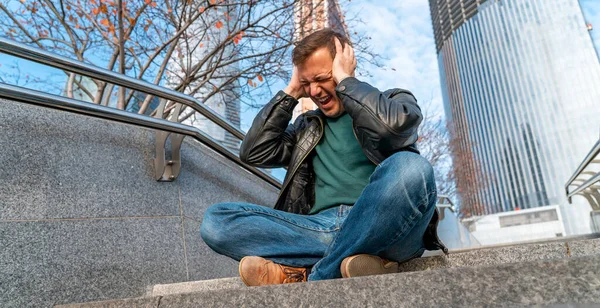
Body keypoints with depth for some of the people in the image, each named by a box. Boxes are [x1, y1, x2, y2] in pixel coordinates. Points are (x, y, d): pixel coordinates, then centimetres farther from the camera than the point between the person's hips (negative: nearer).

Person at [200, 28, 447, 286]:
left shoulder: (395, 102, 13)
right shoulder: (307, 126, 24)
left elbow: (391, 126, -12)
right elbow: (253, 153, 13)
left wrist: (344, 79, 0)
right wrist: (290, 92, 14)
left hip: (381, 229, -3)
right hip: (322, 229, 4)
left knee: (409, 167, -34)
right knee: (216, 220, -13)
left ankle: (312, 277, -26)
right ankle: (343, 263, -27)